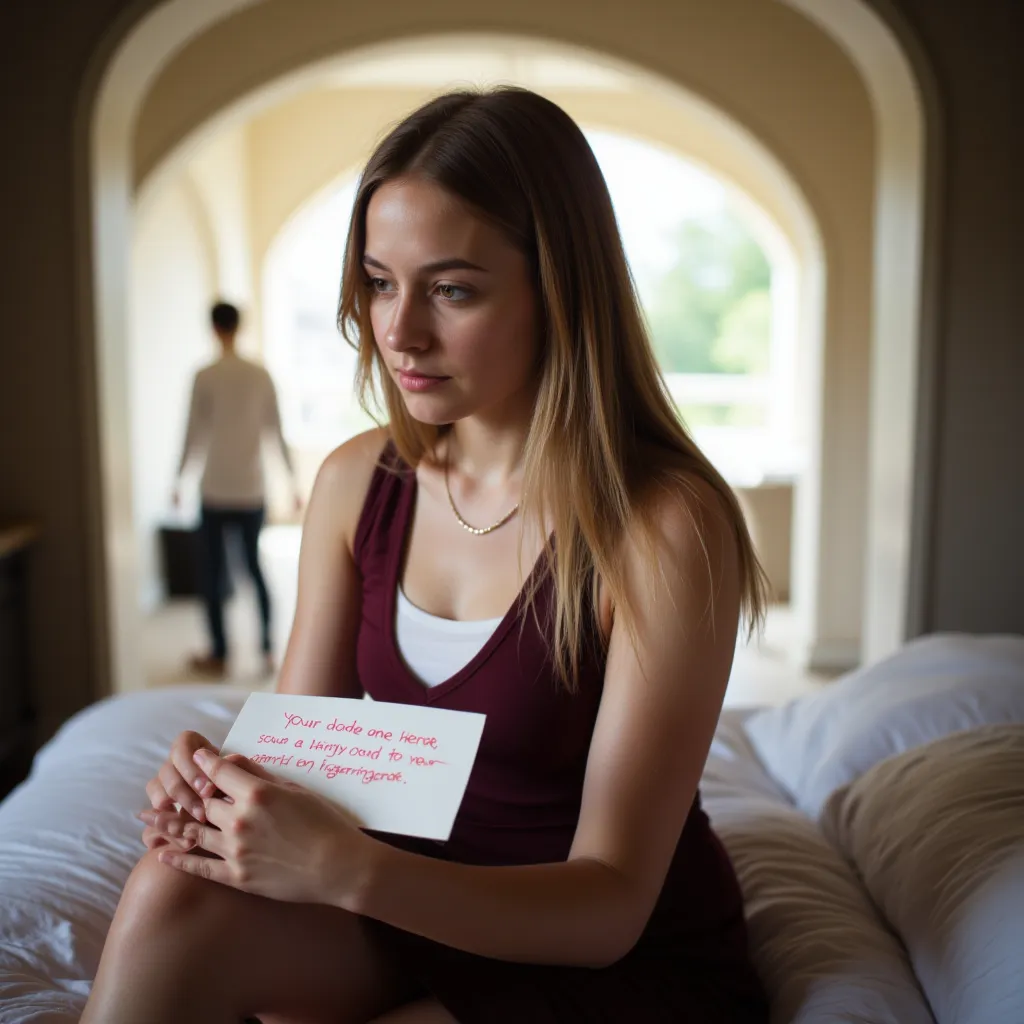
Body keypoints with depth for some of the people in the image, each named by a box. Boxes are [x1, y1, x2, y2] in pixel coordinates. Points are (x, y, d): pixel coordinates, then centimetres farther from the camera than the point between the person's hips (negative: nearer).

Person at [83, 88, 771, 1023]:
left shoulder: (666, 524, -22)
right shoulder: (356, 482, -4)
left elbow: (610, 906, -21)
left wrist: (349, 869, -34)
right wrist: (225, 789, -22)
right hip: (418, 907, 5)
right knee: (175, 893, -24)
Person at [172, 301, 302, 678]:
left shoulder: (205, 376, -8)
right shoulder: (261, 375, 1)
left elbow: (193, 435, -5)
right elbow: (277, 433, 3)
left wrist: (178, 478, 8)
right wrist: (292, 479, 12)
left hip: (216, 492, -3)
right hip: (253, 491, 3)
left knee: (213, 572, 7)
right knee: (255, 567, 15)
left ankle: (219, 655, 13)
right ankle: (267, 650, 16)